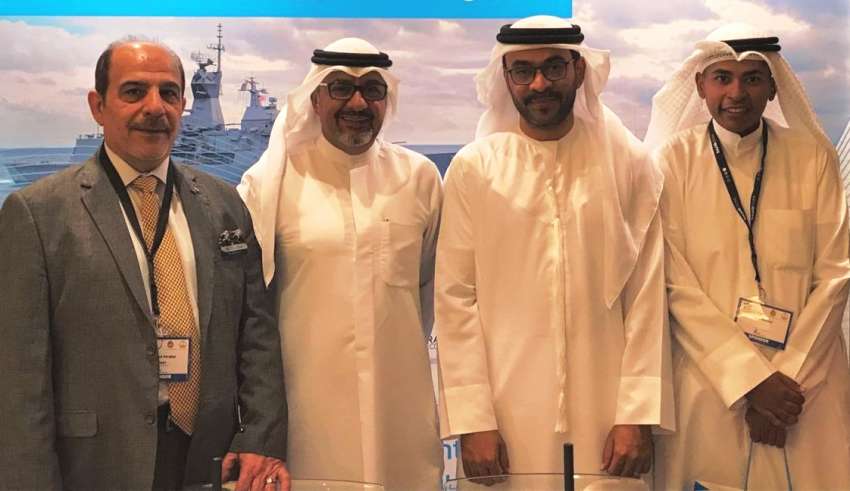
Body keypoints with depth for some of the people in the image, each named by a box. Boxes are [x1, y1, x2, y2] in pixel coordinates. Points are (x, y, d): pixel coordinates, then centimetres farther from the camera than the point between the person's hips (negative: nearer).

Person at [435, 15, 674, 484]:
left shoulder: (629, 164, 0)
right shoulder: (472, 168, 0)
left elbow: (648, 296, -2)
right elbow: (455, 299, -3)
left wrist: (638, 416, -6)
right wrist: (472, 421, -7)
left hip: (605, 415, 0)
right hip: (507, 416, 0)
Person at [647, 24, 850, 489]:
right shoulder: (676, 159, -3)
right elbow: (675, 281, -7)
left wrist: (790, 375, -9)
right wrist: (751, 378, -12)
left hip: (807, 379, 1)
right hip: (710, 377, -1)